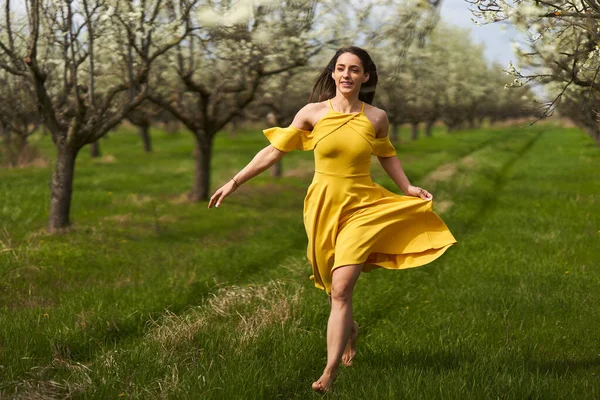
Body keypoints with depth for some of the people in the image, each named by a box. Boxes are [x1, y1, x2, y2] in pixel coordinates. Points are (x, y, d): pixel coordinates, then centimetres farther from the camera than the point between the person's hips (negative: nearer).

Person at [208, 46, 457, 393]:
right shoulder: (313, 113, -3)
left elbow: (386, 154, 19)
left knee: (341, 289, -14)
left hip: (362, 208, -1)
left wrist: (408, 188, 9)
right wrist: (235, 182, -1)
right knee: (336, 288, 14)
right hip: (323, 207, 2)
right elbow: (275, 150, 1)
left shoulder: (376, 118, 0)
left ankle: (330, 374, -13)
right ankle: (350, 328, 47)